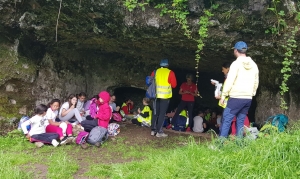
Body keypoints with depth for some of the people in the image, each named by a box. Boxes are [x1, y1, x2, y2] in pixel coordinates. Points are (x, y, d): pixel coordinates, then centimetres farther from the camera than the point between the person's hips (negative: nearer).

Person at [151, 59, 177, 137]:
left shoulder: (155, 72, 6)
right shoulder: (170, 73, -5)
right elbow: (174, 85, -4)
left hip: (156, 95, 4)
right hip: (165, 96, -4)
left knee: (155, 113, 13)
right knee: (162, 114, 0)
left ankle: (153, 130, 15)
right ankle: (159, 132, 0)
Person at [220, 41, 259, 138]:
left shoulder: (236, 63, -8)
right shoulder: (253, 65, 12)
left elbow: (229, 81, -12)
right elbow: (256, 82, 16)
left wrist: (223, 95, -8)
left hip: (236, 97, -6)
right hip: (248, 98, 7)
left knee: (226, 120, -4)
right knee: (240, 121, 11)